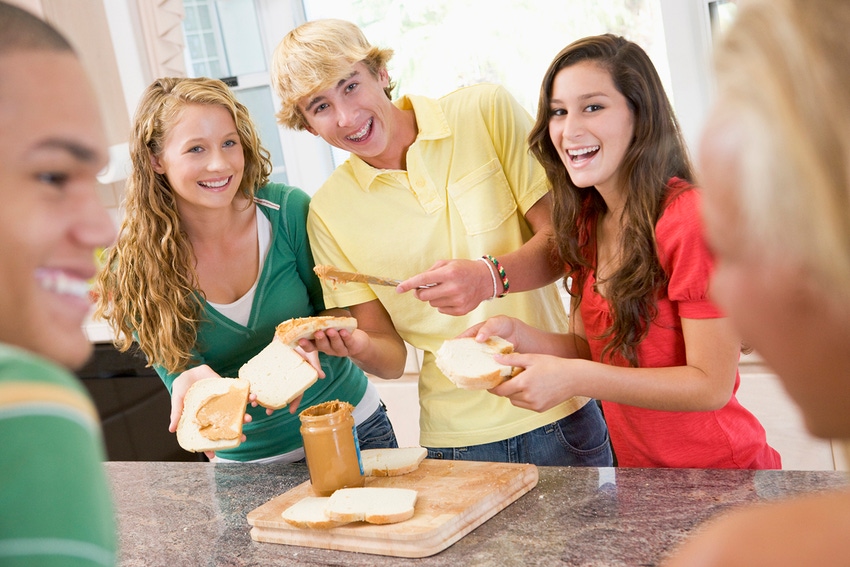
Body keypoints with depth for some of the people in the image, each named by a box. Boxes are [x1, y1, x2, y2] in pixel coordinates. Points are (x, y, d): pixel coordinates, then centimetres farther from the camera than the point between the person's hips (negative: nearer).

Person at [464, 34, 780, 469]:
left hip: (721, 474, -6)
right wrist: (518, 335, -14)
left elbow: (711, 384, -20)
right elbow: (592, 348, 5)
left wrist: (574, 379, -28)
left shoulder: (692, 218, -21)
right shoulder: (587, 220, 2)